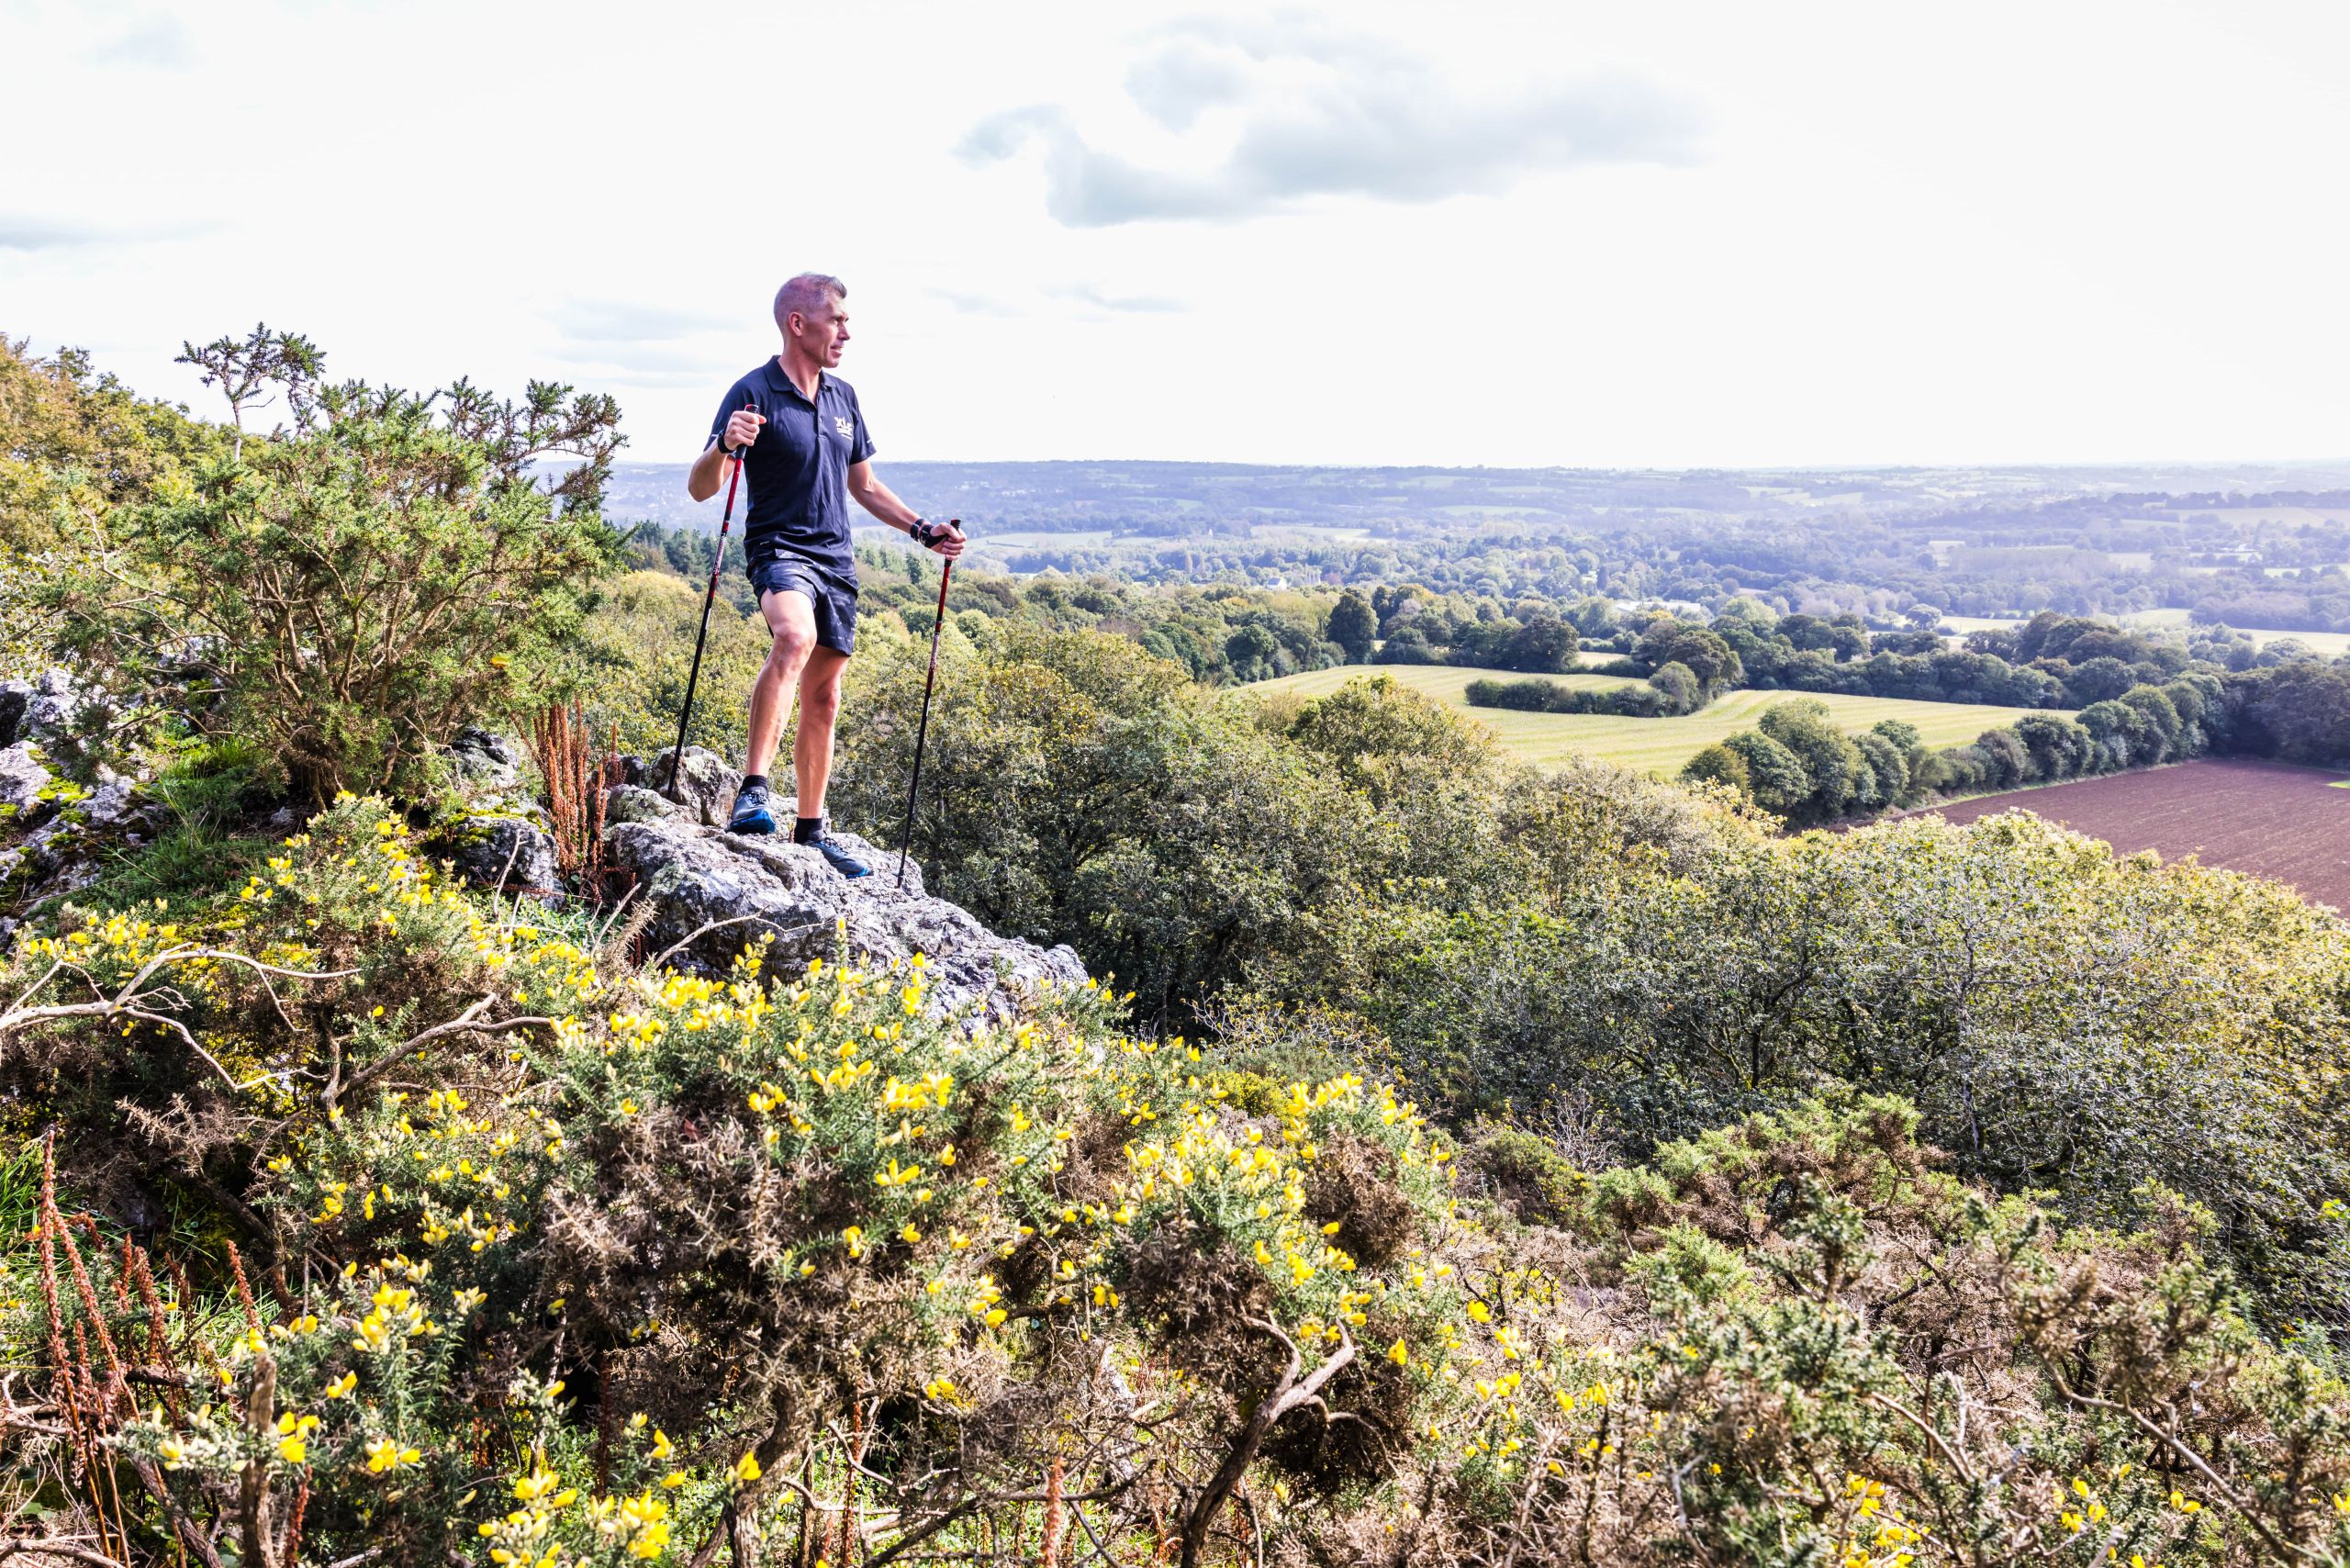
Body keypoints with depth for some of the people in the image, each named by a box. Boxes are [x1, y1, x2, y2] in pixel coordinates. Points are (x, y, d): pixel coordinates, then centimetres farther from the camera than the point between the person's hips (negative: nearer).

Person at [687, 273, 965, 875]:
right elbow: (699, 488, -13)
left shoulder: (844, 396, 13)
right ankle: (753, 789, -37)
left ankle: (811, 831, 19)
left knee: (823, 700, 9)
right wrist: (726, 446, -33)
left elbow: (864, 486, 24)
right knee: (796, 636, -37)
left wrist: (923, 529, 14)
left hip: (836, 558, 7)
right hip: (779, 549, -7)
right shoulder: (754, 393, -8)